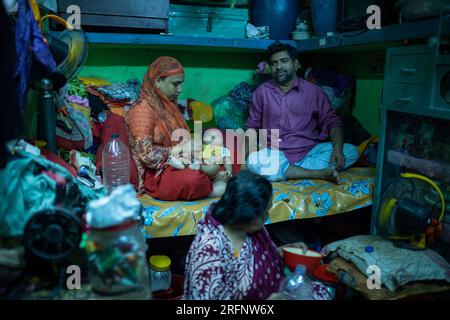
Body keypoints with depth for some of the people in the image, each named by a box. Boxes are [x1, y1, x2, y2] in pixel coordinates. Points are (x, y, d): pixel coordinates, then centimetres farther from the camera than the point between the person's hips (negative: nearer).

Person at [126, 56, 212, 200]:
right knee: (193, 179, -32)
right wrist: (181, 148, -17)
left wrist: (190, 144, -5)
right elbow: (146, 155, -19)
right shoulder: (142, 109, -14)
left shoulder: (168, 104, 11)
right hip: (155, 173, -8)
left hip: (177, 162, 9)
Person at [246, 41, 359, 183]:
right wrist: (244, 153, -1)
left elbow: (331, 121, 4)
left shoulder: (313, 91, 5)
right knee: (254, 162, -33)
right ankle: (320, 173, -25)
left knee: (351, 151, -21)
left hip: (309, 151, 1)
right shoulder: (262, 91, 7)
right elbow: (252, 125, 14)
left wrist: (338, 149, -15)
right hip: (275, 154, -1)